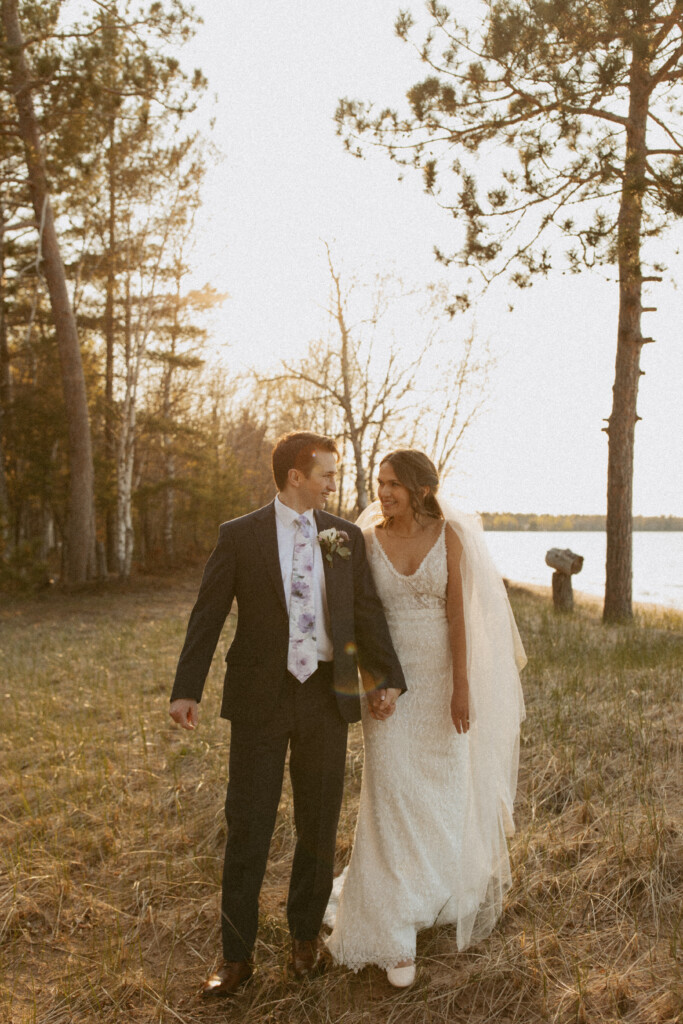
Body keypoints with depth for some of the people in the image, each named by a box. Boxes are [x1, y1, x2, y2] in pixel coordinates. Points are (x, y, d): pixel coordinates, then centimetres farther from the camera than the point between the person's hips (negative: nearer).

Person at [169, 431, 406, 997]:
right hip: (260, 698, -2)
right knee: (248, 827, 5)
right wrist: (187, 690, -9)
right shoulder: (240, 535, -3)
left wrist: (388, 679, -3)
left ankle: (306, 933, 36)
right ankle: (237, 954, 23)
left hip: (327, 696, 3)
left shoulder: (347, 536, 5)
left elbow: (368, 612, 6)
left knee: (319, 825, 14)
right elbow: (207, 616, -3)